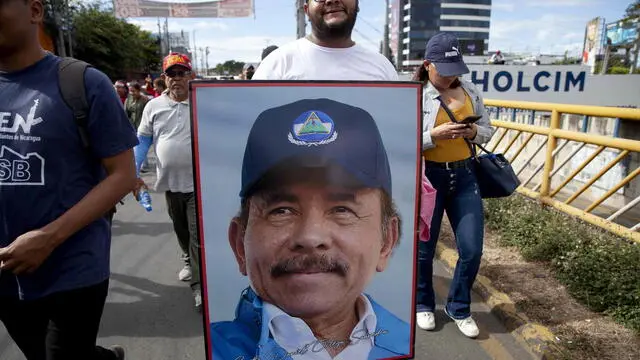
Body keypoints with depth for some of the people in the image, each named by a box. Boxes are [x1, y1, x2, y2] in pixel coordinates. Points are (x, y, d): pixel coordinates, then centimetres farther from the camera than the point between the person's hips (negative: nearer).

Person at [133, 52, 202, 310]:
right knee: (180, 229, 21)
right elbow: (142, 141, 6)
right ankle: (189, 262, 45)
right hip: (170, 182, 4)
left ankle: (199, 285, 6)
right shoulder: (154, 106, 3)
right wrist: (133, 174, -3)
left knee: (198, 234, -3)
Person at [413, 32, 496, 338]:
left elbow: (488, 129, 12)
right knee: (424, 247, 10)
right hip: (428, 177, -4)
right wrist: (435, 135, -25)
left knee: (472, 249, 6)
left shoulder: (470, 91, 5)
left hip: (464, 176, 4)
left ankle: (459, 308, 30)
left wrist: (474, 132, -10)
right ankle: (423, 304, 35)